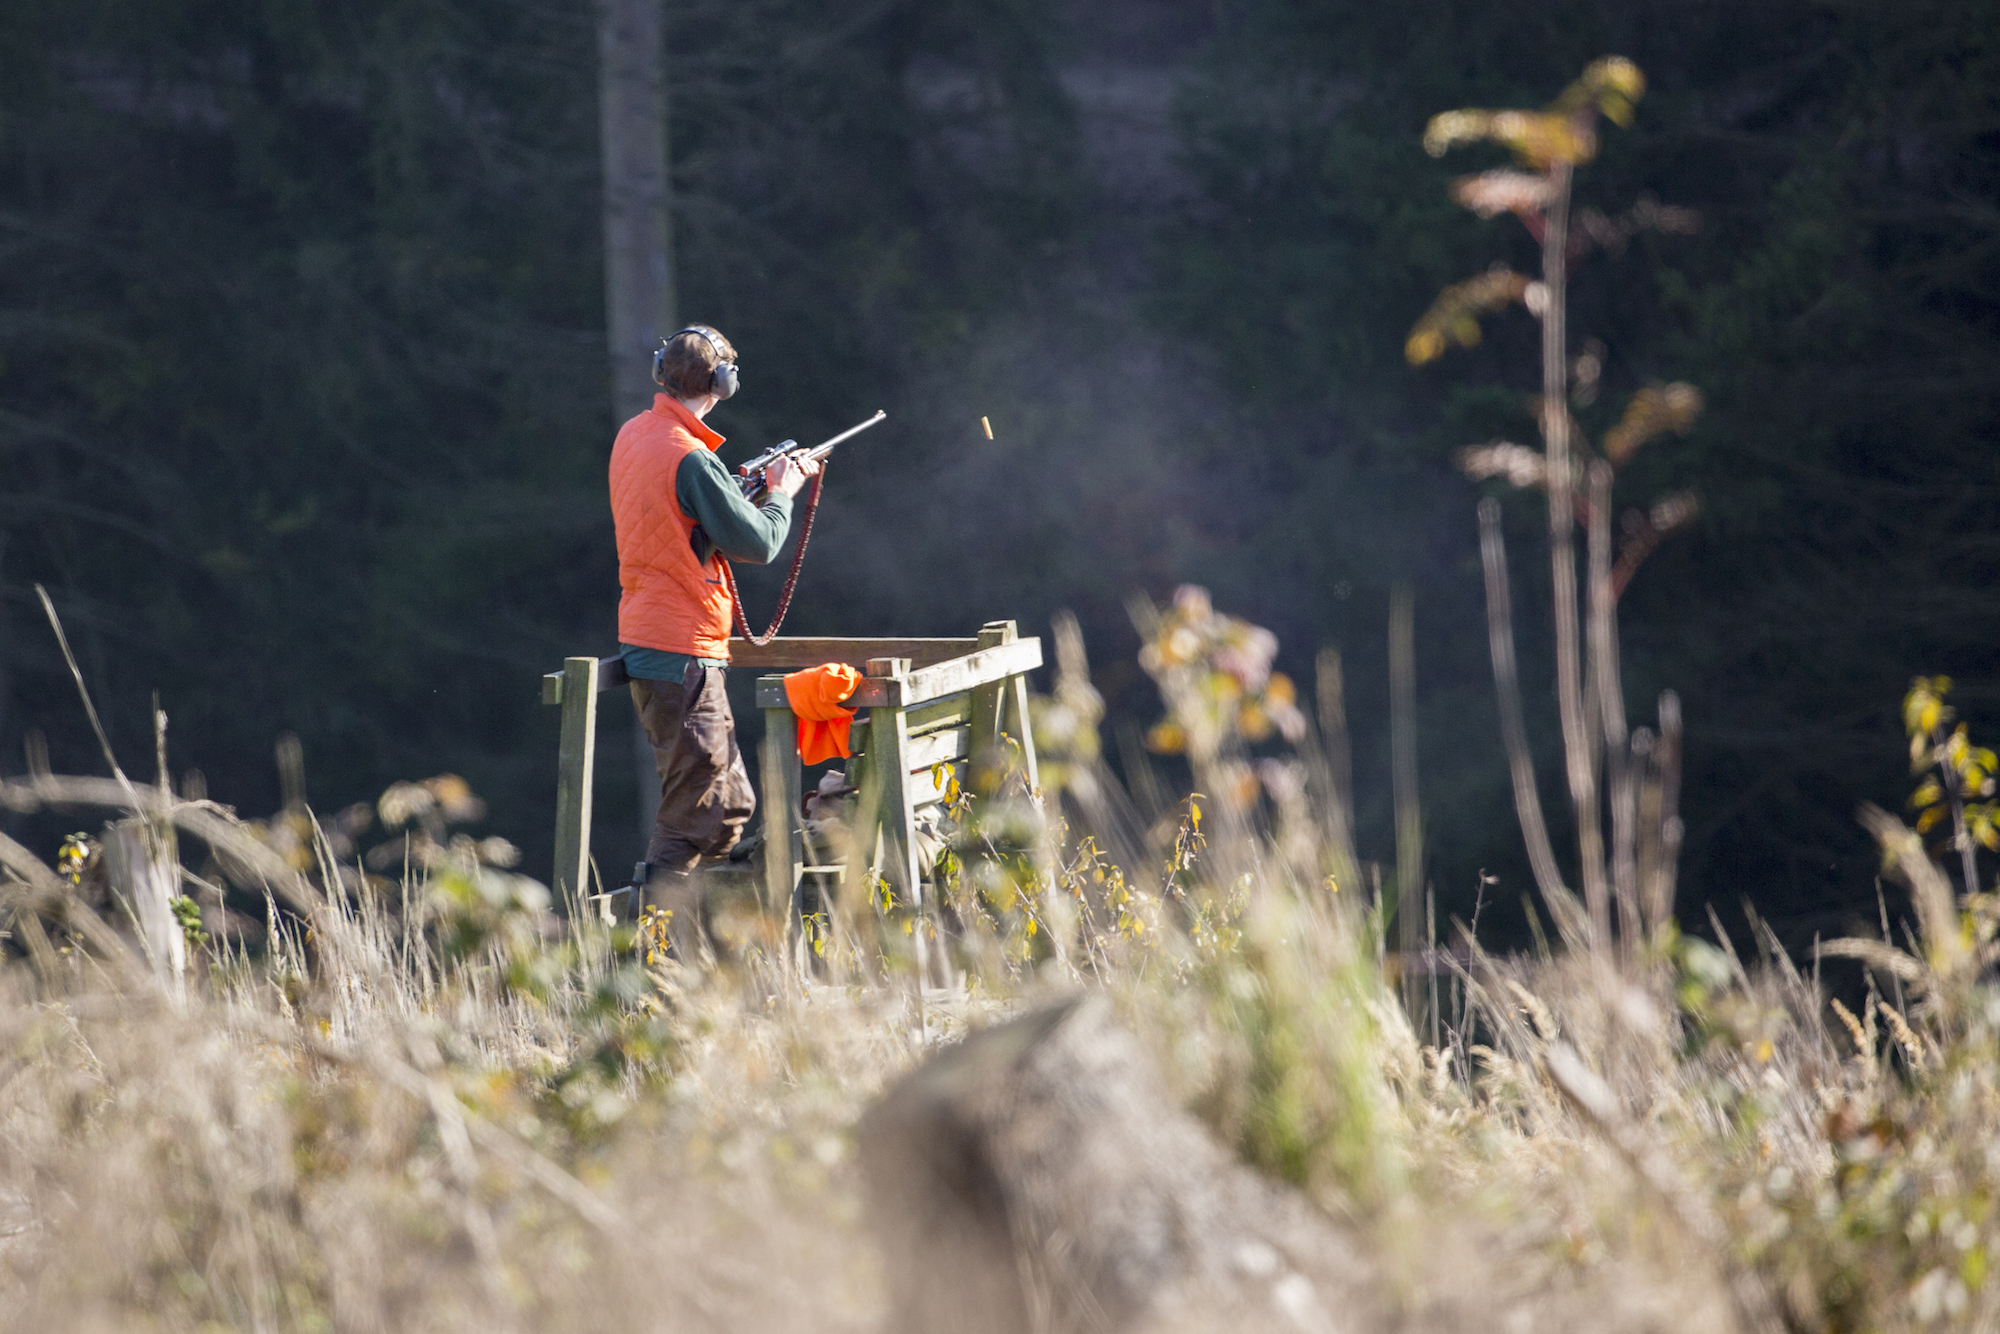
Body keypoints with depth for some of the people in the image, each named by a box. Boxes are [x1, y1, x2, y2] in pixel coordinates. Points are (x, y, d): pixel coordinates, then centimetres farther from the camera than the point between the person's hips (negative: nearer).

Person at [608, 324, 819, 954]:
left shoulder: (633, 437, 10)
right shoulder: (689, 457, -19)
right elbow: (757, 543, -14)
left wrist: (757, 484, 21)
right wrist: (781, 494, 4)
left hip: (645, 637, 9)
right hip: (682, 650, -9)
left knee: (731, 806, 15)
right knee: (694, 817, -8)